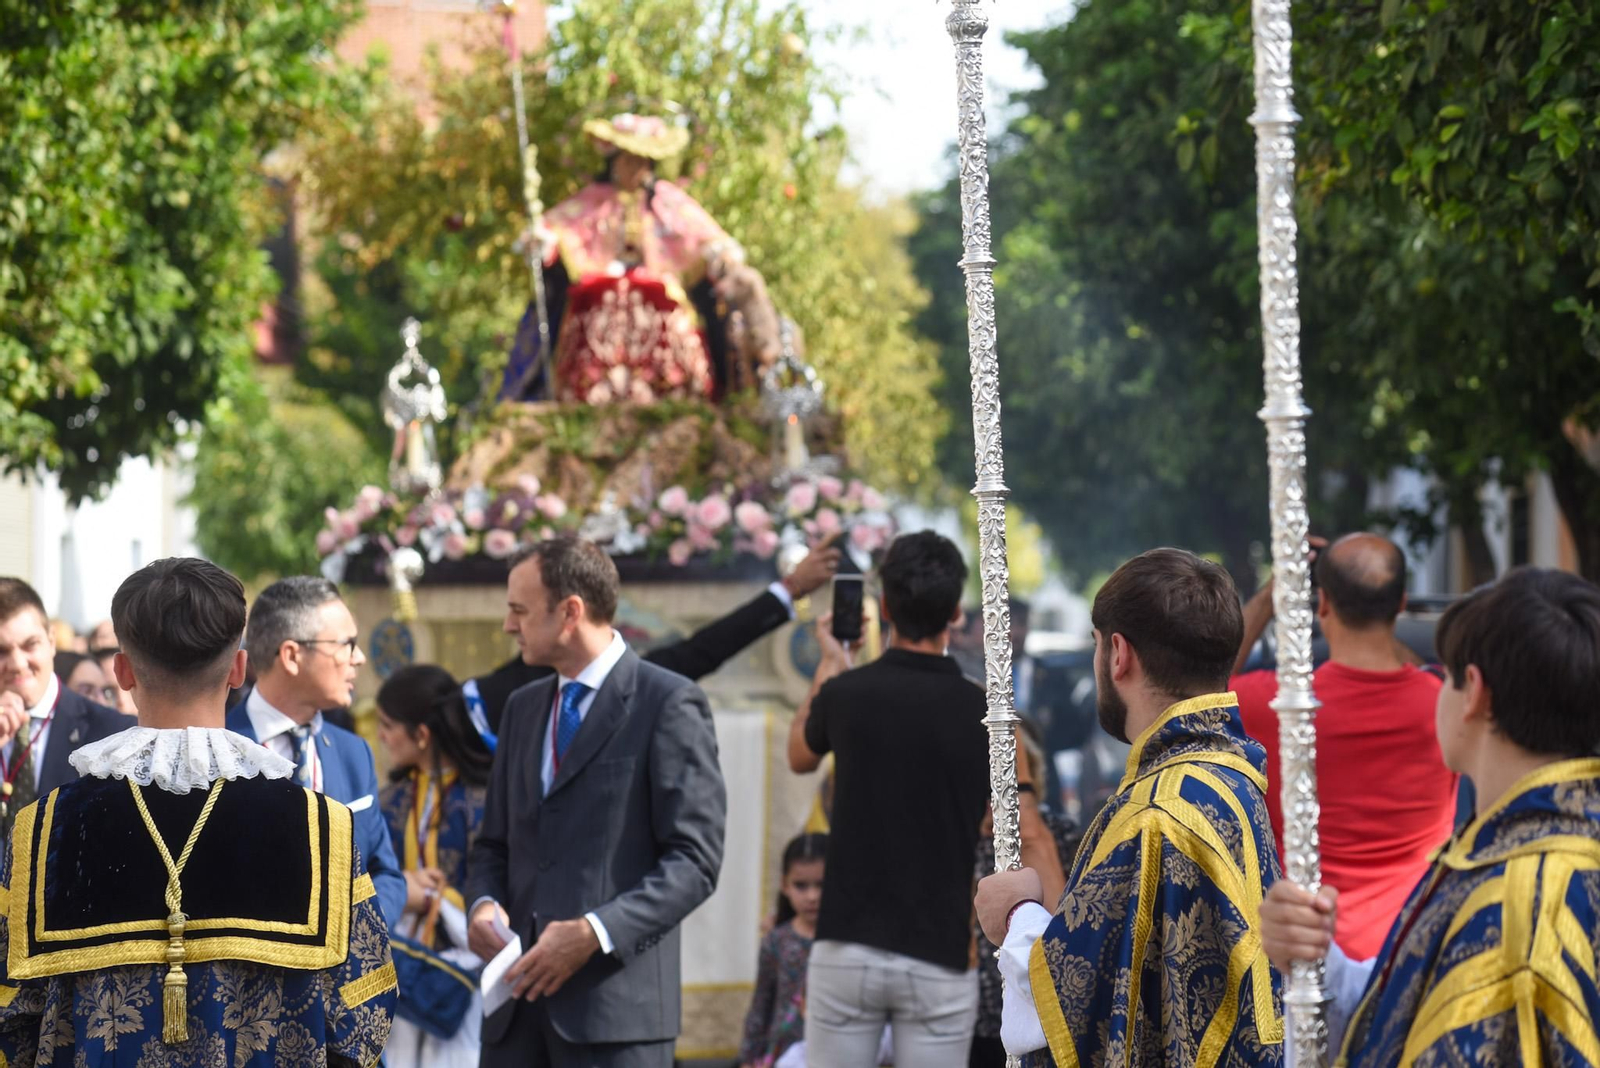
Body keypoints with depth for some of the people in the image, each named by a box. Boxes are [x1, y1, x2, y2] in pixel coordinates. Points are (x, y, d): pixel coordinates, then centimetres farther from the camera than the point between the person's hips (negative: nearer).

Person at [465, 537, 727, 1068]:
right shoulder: (523, 707, 18)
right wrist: (484, 902, 0)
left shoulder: (668, 704, -4)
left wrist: (595, 933, -20)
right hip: (519, 1001, 7)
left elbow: (695, 859, -10)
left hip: (616, 1002, -6)